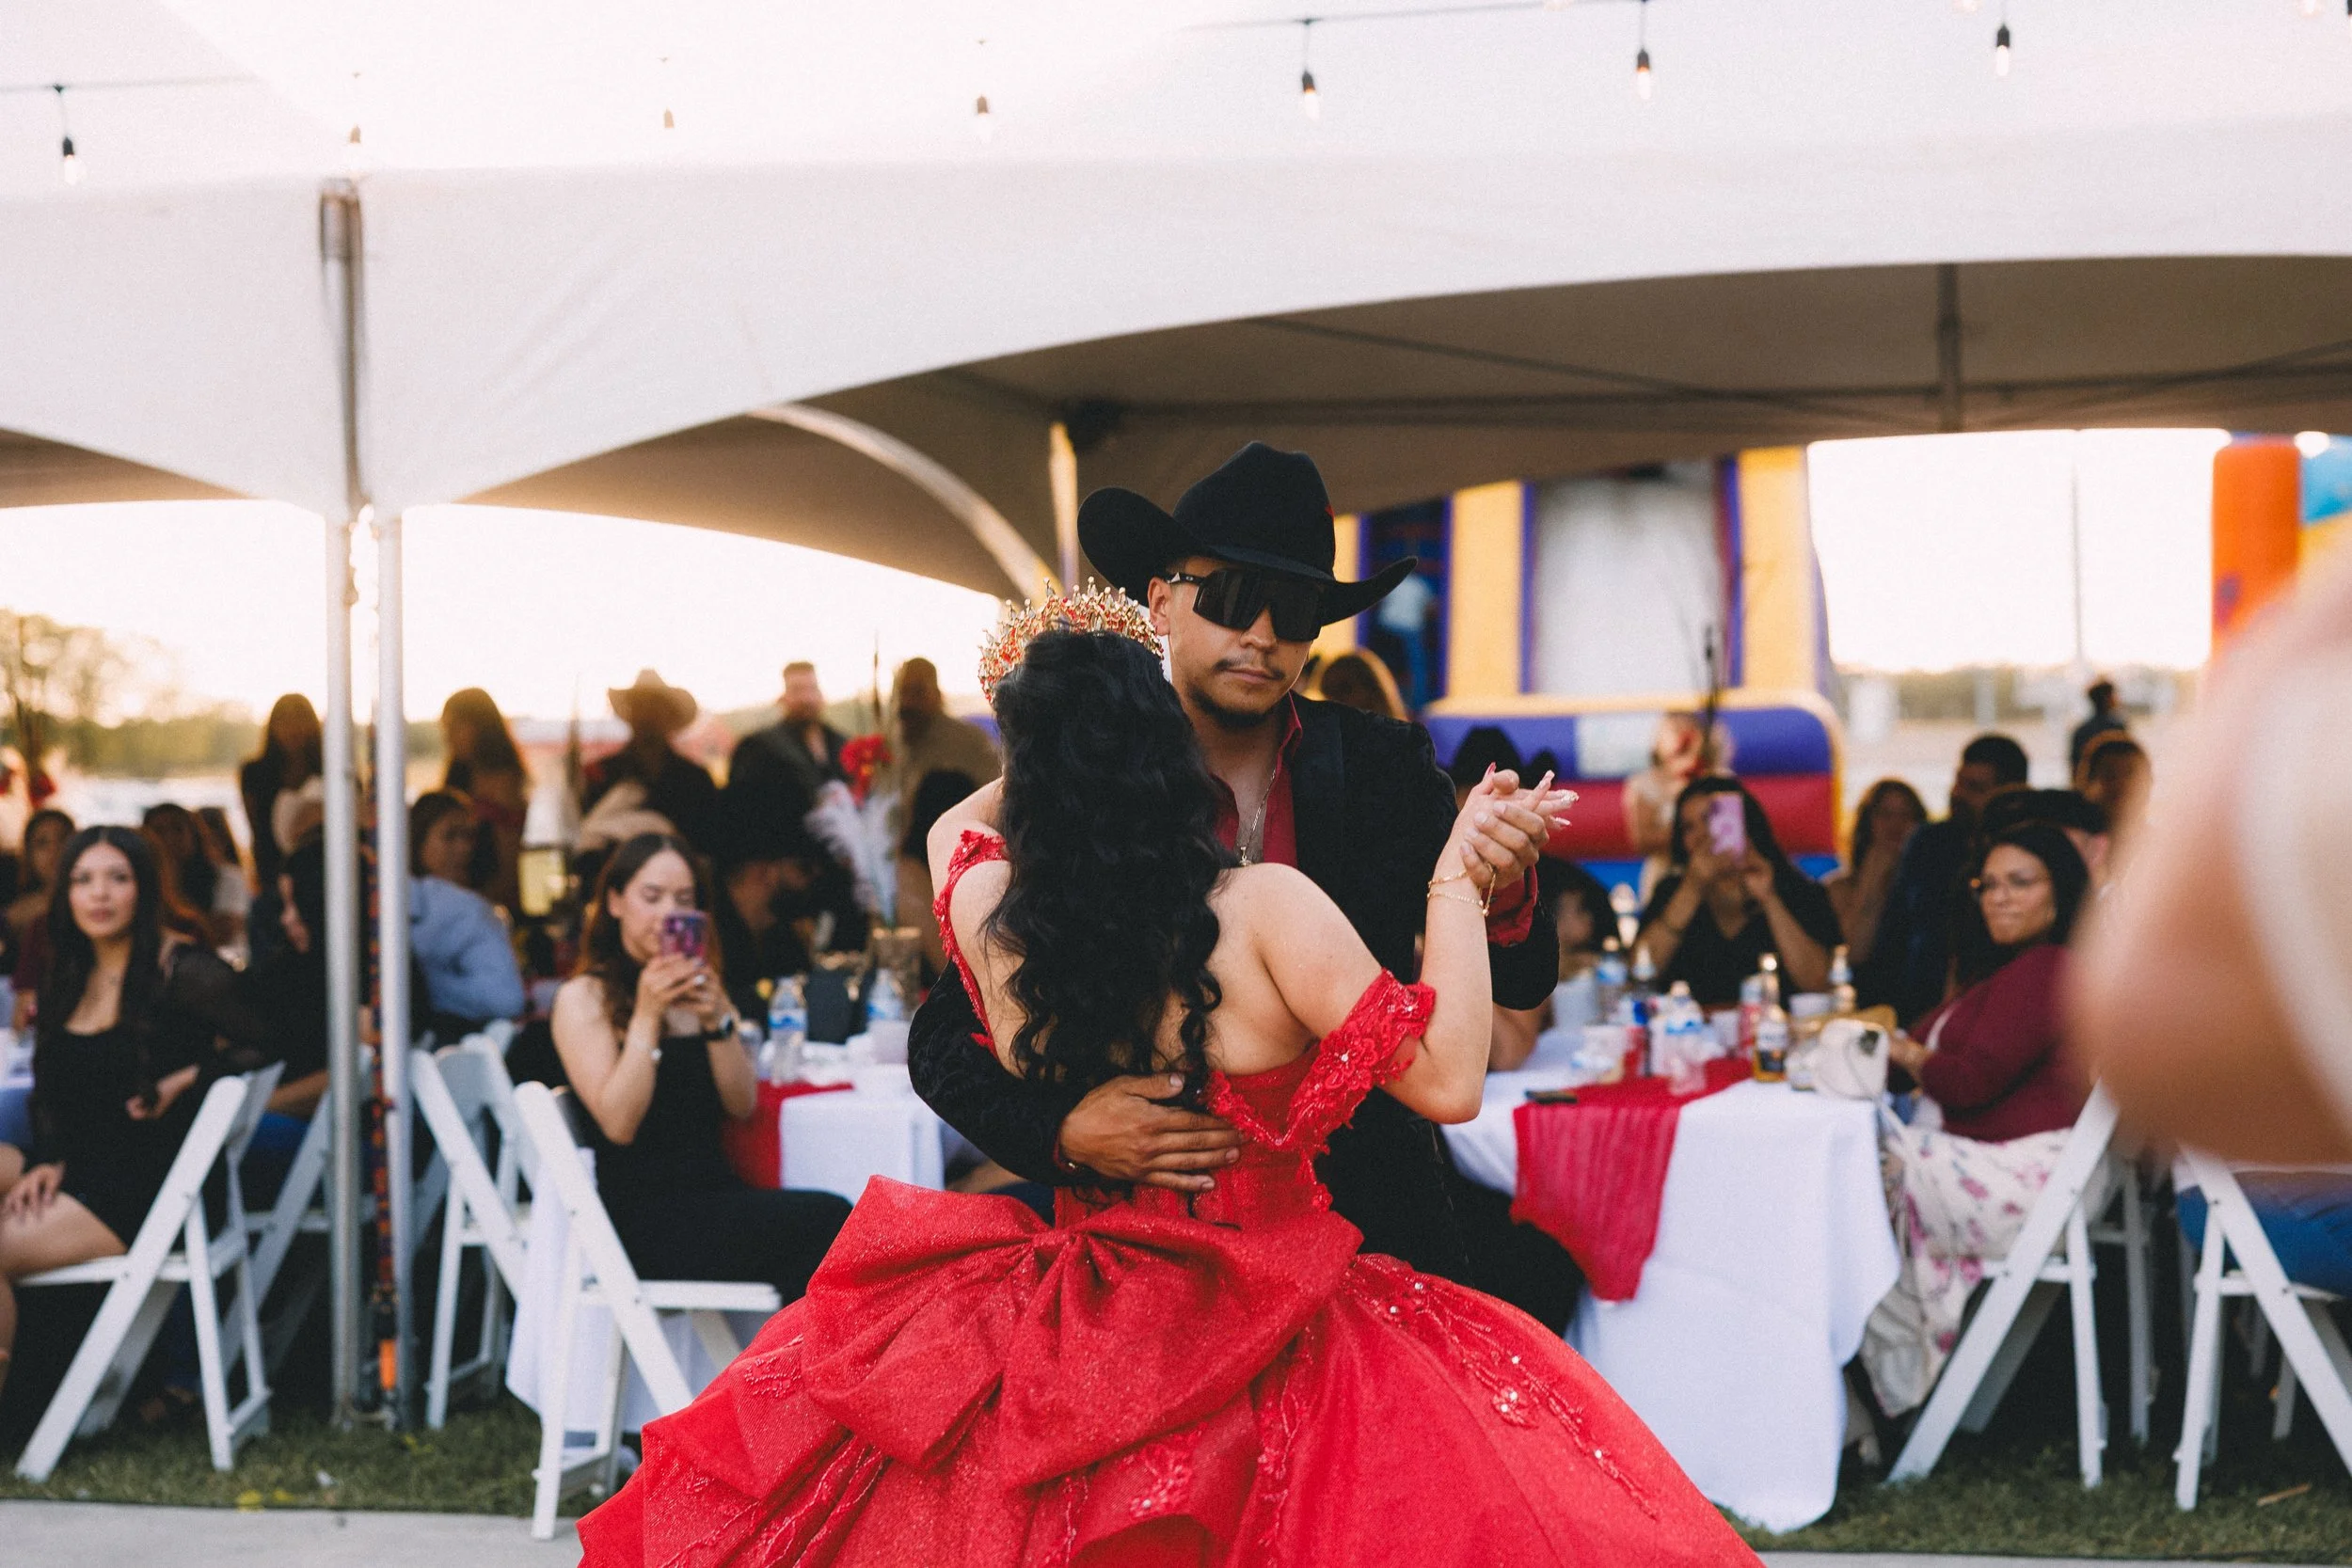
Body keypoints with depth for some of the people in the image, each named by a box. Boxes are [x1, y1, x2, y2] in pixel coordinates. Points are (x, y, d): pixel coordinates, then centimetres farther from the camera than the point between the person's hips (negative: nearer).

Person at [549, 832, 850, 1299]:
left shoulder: (697, 986, 20)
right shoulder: (583, 998, 2)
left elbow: (742, 1106, 9)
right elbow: (618, 1124, -10)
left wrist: (717, 1020, -6)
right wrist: (646, 1016, -13)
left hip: (713, 1189, 6)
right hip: (641, 1219, -6)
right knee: (828, 1221, -27)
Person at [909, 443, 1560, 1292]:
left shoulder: (1385, 766, 4)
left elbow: (1522, 985, 0)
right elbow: (943, 1040, -2)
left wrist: (1497, 895, -23)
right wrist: (1061, 1128, -22)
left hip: (1373, 1236, 2)